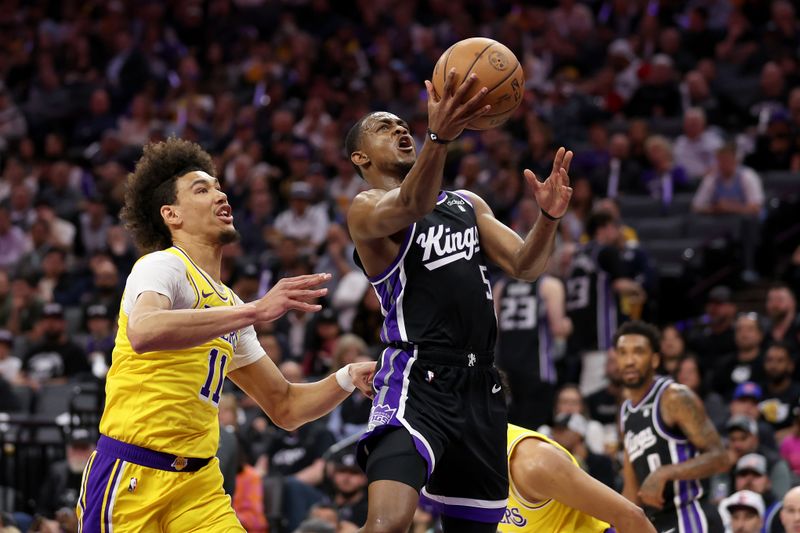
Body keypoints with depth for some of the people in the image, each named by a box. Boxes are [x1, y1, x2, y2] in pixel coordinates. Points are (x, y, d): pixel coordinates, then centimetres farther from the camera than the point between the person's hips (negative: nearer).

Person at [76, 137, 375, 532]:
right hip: (131, 475, -7)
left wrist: (347, 379, 4)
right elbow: (143, 333, -30)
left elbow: (285, 408, 24)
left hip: (198, 485, 7)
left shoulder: (229, 305, 20)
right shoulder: (162, 267, -5)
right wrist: (255, 310, -34)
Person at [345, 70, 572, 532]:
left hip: (480, 385, 7)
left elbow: (525, 266, 12)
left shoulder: (468, 204, 22)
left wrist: (549, 218, -11)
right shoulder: (367, 208, -1)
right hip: (417, 378, -7)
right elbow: (409, 207, -25)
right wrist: (440, 139, -46)